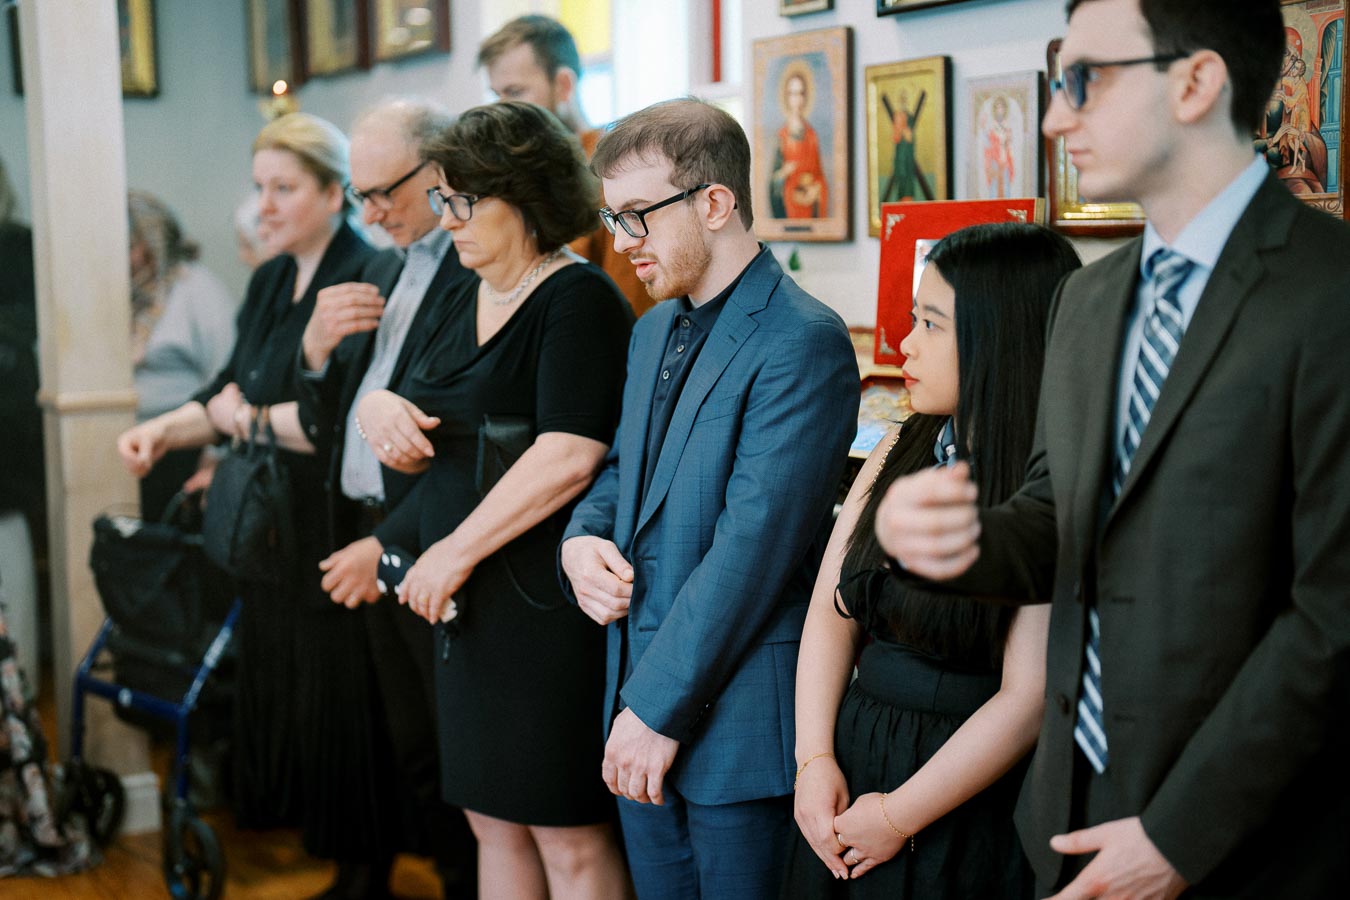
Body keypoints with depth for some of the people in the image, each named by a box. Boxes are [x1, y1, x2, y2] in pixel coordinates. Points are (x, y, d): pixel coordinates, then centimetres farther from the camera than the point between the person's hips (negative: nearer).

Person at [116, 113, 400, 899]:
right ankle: (312, 833, 24)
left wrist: (254, 417, -13)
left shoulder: (365, 279, -14)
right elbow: (232, 393, 16)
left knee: (342, 692, 0)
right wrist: (163, 430, 0)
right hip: (275, 523, 8)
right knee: (277, 681, 11)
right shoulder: (270, 282, 14)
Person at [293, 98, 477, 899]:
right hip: (374, 548, 8)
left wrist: (397, 545, -18)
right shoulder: (382, 271, 16)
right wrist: (317, 348, -2)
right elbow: (325, 422, 18)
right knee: (416, 755, 15)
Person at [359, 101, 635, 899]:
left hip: (546, 600, -9)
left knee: (569, 834, 0)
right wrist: (380, 407, -1)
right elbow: (444, 434, 23)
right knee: (493, 823, 15)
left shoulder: (581, 300, -12)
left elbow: (570, 455, -22)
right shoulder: (470, 300, 15)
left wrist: (455, 552, -18)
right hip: (470, 600, 9)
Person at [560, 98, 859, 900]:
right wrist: (582, 540, -1)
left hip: (735, 715, -8)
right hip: (640, 695, 8)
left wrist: (659, 708, -18)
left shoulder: (802, 341, -16)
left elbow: (752, 543, -21)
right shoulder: (656, 330, 13)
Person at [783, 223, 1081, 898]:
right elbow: (830, 613, 5)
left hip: (974, 811, -6)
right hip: (848, 768, 6)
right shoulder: (902, 450, 4)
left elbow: (1029, 698, -19)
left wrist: (900, 817, -13)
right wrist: (815, 760, -6)